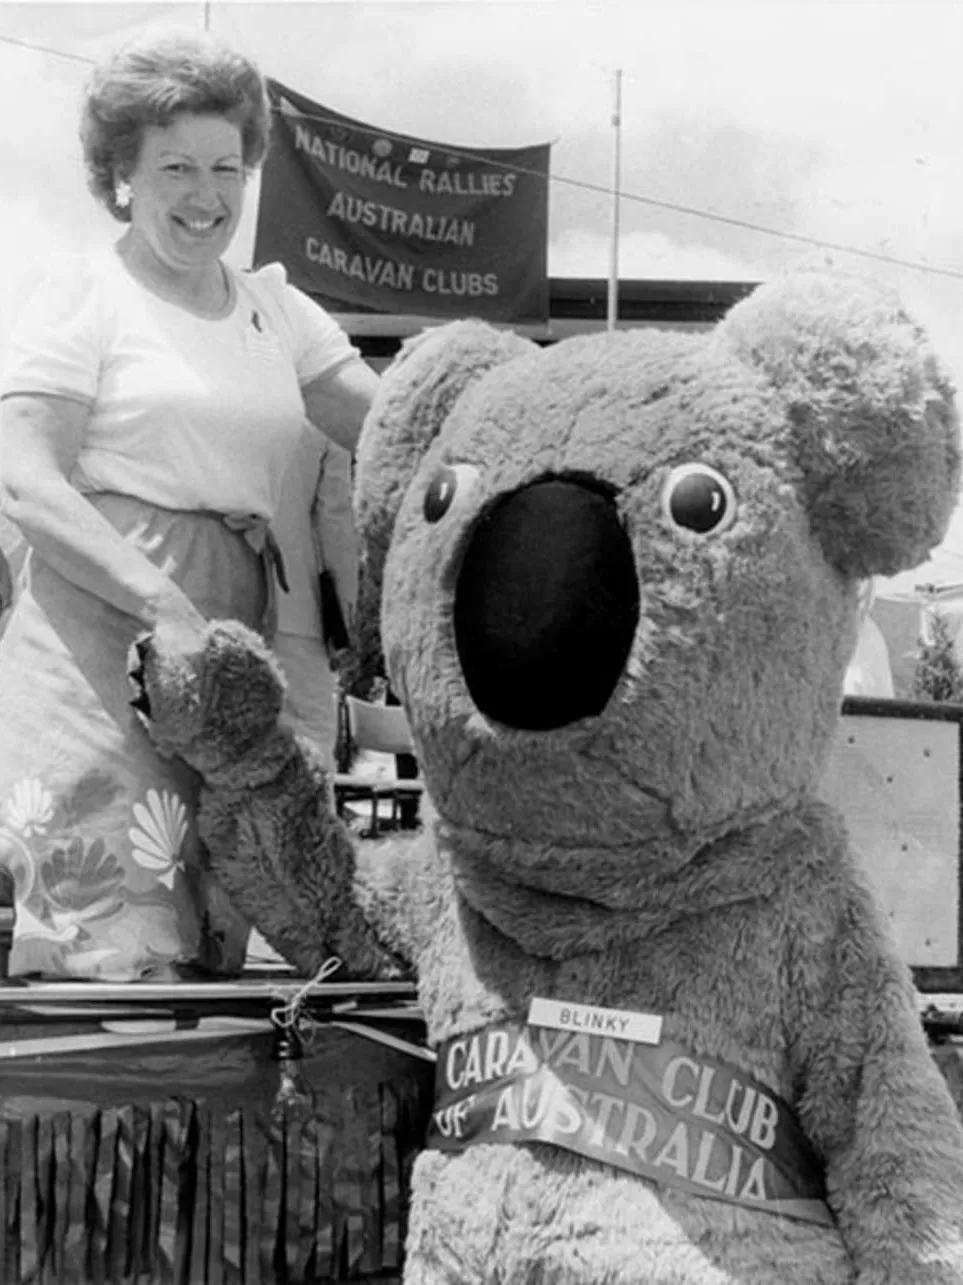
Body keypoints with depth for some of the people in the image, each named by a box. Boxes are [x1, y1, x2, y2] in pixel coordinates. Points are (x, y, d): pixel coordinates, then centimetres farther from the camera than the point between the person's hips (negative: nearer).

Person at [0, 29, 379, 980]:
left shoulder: (273, 306, 17)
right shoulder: (84, 294, 1)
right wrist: (167, 609, -20)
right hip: (99, 648, -6)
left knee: (211, 955, 8)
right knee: (119, 950, -9)